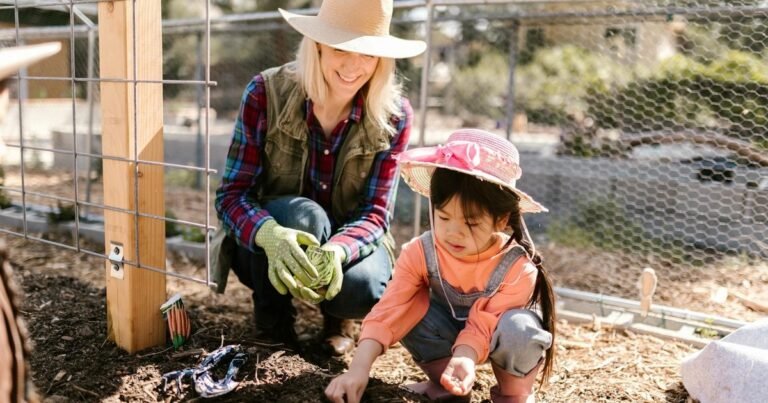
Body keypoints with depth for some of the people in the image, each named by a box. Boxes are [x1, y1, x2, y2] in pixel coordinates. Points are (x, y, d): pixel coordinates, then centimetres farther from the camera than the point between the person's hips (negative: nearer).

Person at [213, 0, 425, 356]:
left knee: (362, 288, -32)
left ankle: (337, 315, 8)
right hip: (263, 245, -1)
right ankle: (272, 321, -5)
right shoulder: (266, 92, -18)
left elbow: (374, 212, -16)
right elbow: (231, 195, -20)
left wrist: (337, 250, -39)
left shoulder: (394, 116, -15)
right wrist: (271, 235, -43)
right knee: (301, 215, -34)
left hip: (347, 241, 1)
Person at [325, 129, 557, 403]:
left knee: (518, 328, -37)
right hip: (449, 328, 3)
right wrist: (359, 368, -43)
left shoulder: (518, 268, -31)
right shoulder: (419, 253, -24)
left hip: (496, 334, -2)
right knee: (411, 308, -27)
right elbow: (390, 310, -31)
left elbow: (484, 325, -31)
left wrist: (465, 358, -53)